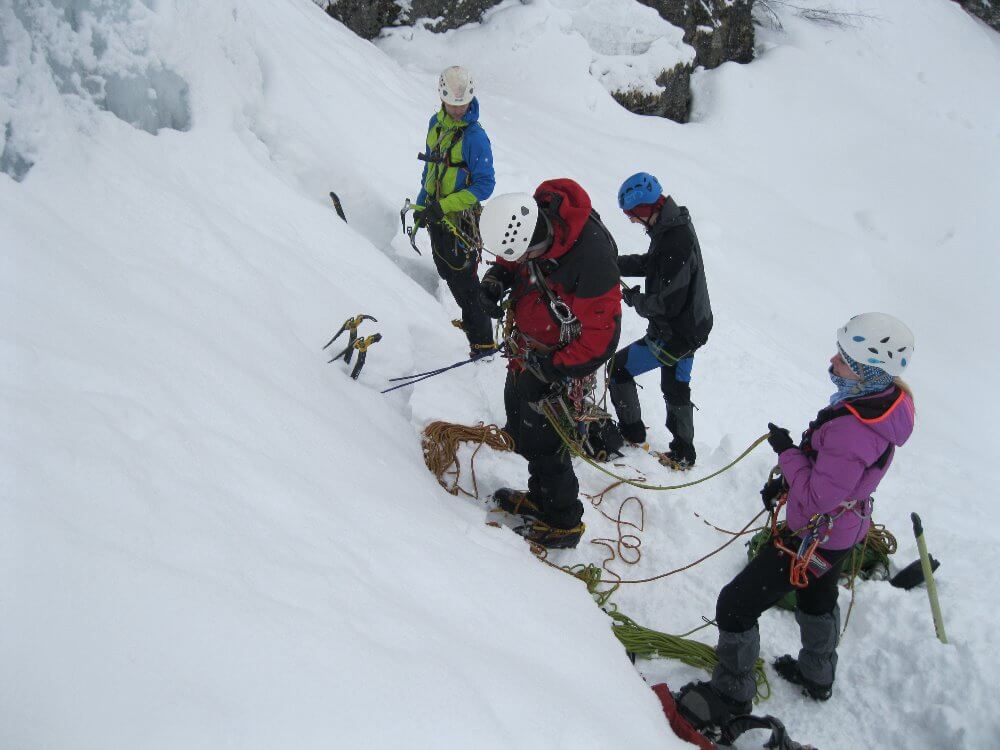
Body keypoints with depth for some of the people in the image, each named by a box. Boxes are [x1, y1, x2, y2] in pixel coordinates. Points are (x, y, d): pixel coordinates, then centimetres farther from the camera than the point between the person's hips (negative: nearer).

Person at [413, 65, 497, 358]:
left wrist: (445, 205, -26)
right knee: (446, 271, 20)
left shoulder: (475, 136, -20)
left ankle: (483, 345, 5)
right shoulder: (436, 124, 4)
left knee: (464, 283, -4)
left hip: (460, 219, -8)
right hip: (436, 214, 8)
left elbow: (484, 185, -21)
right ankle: (471, 322, 40)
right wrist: (422, 203, 17)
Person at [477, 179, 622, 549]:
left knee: (542, 439, 2)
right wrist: (495, 279, -12)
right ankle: (540, 496, 42)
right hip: (528, 346, 8)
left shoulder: (592, 258, -37)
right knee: (519, 424, 20)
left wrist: (551, 369, -24)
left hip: (563, 358, -8)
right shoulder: (527, 215, -15)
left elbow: (601, 338, -29)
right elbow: (509, 261, 9)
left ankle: (563, 521, 23)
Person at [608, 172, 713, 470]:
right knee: (676, 389, 24)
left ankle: (631, 434, 21)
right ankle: (683, 453, 38)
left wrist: (636, 300, -11)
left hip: (674, 335, -10)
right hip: (691, 325, 10)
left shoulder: (674, 244, -32)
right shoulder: (676, 222, -1)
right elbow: (648, 263, 12)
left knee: (618, 368, 4)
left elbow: (668, 302, -28)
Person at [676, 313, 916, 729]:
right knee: (818, 597, 33)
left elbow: (818, 499, -30)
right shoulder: (887, 395, -11)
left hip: (815, 538, -9)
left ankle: (731, 693, 20)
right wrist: (787, 479, 6)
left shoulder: (855, 430, -40)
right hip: (841, 527, 10)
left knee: (736, 605, 0)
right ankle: (817, 674, 57)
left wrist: (786, 451, -19)